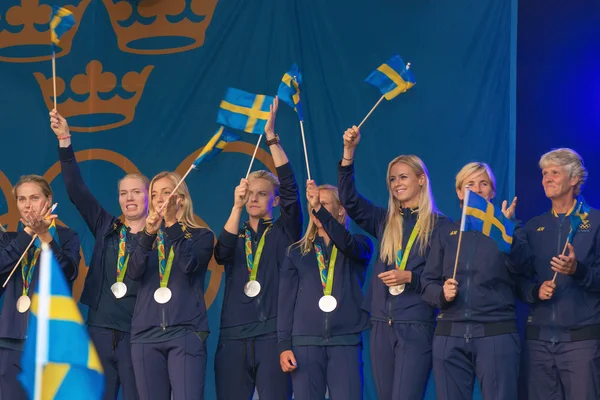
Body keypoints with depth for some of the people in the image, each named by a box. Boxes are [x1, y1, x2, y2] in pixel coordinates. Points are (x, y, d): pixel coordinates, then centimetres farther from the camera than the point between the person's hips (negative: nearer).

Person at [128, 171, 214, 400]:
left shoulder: (201, 236, 8)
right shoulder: (147, 238, 15)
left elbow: (189, 265, -12)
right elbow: (134, 273, -4)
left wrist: (172, 223, -19)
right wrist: (148, 234, -19)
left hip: (186, 332, -3)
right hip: (146, 334, 3)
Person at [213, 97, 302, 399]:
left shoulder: (284, 233, 8)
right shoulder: (235, 237, 16)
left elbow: (290, 188, -6)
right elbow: (221, 254, -7)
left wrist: (271, 136, -12)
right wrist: (236, 207, -16)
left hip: (273, 333, -3)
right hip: (234, 335, 3)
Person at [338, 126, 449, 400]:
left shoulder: (439, 225, 0)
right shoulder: (384, 222, 13)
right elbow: (348, 199, 3)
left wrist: (410, 277, -16)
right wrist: (349, 151, -5)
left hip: (416, 326, -5)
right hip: (381, 325, 5)